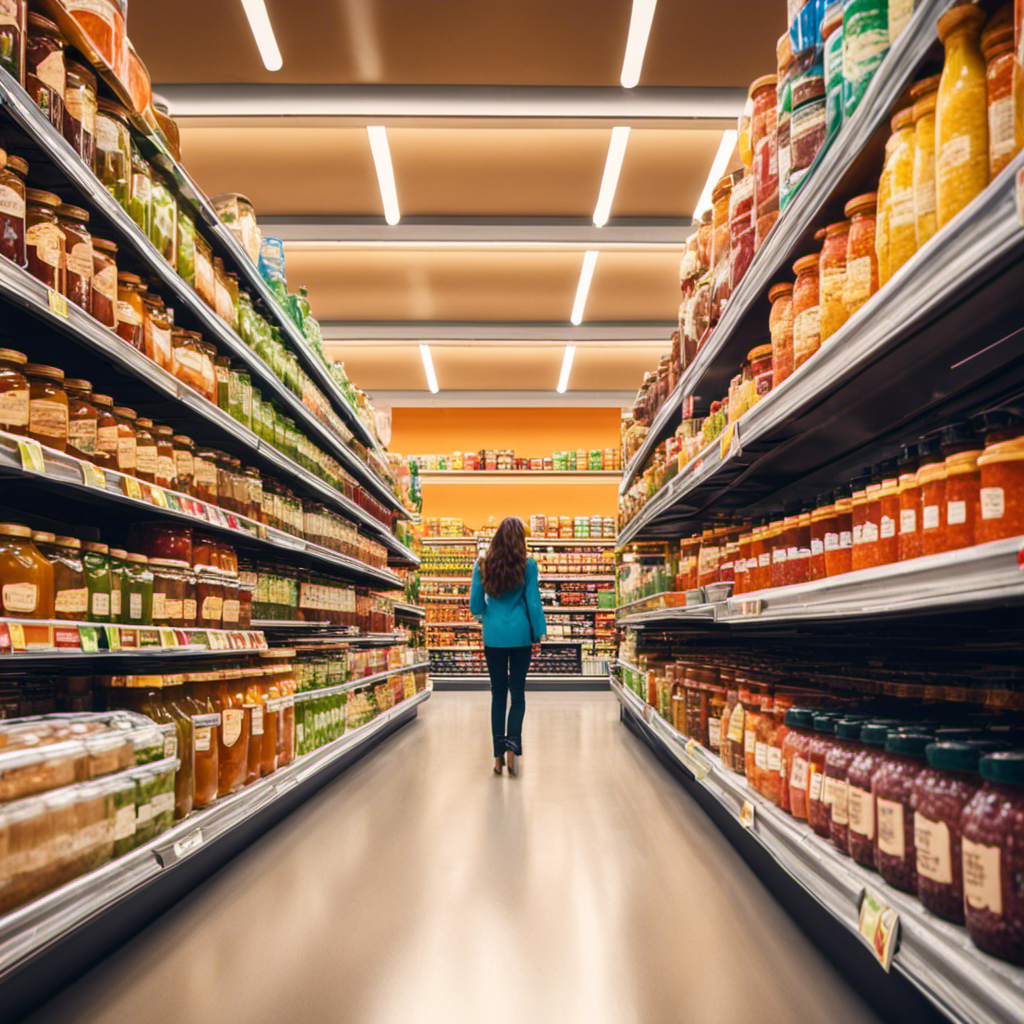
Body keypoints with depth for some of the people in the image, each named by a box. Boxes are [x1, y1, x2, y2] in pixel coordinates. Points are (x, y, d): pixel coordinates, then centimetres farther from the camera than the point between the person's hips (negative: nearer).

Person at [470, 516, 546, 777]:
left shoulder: (483, 565, -1)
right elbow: (533, 601, -4)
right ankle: (512, 745, -10)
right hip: (520, 635, -1)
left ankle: (498, 755, 9)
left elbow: (476, 605, 4)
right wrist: (538, 635, 4)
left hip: (493, 636, 2)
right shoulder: (527, 565, -6)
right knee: (518, 693, 8)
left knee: (498, 694, 9)